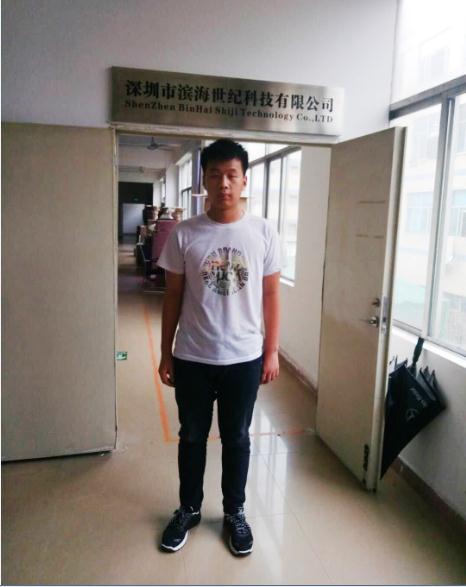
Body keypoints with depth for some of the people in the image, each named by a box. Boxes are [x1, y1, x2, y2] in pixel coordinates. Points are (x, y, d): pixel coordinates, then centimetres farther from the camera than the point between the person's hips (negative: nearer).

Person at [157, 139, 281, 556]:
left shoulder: (263, 232, -4)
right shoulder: (184, 235, -5)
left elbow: (271, 294, 1)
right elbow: (173, 297, 1)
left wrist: (272, 352, 0)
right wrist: (166, 354, 3)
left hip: (244, 358, 0)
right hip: (192, 358, 1)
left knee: (237, 439, 16)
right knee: (192, 437, 17)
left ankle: (235, 512, 38)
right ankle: (189, 509, 40)